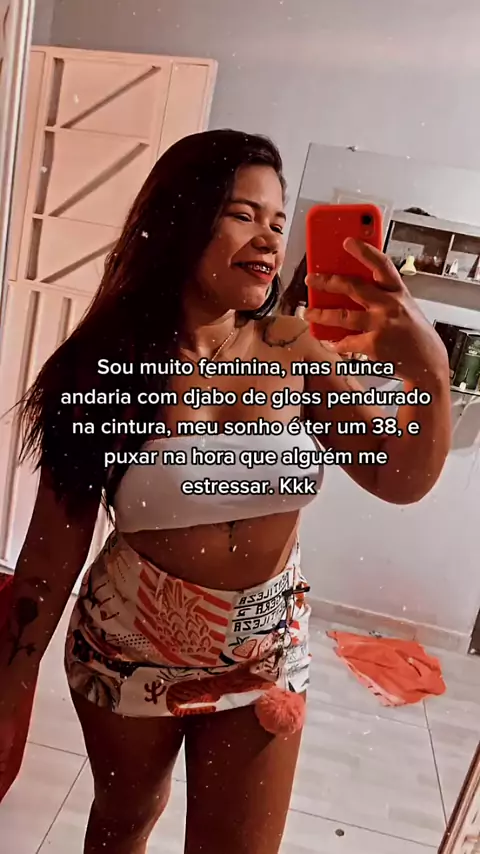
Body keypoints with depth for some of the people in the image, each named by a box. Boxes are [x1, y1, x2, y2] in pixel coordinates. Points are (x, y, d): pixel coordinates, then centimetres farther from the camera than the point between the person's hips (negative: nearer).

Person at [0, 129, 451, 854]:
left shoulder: (292, 349, -11)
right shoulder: (106, 364, -18)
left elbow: (399, 481, -7)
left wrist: (431, 376, -26)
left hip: (268, 652, 2)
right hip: (132, 649, -1)